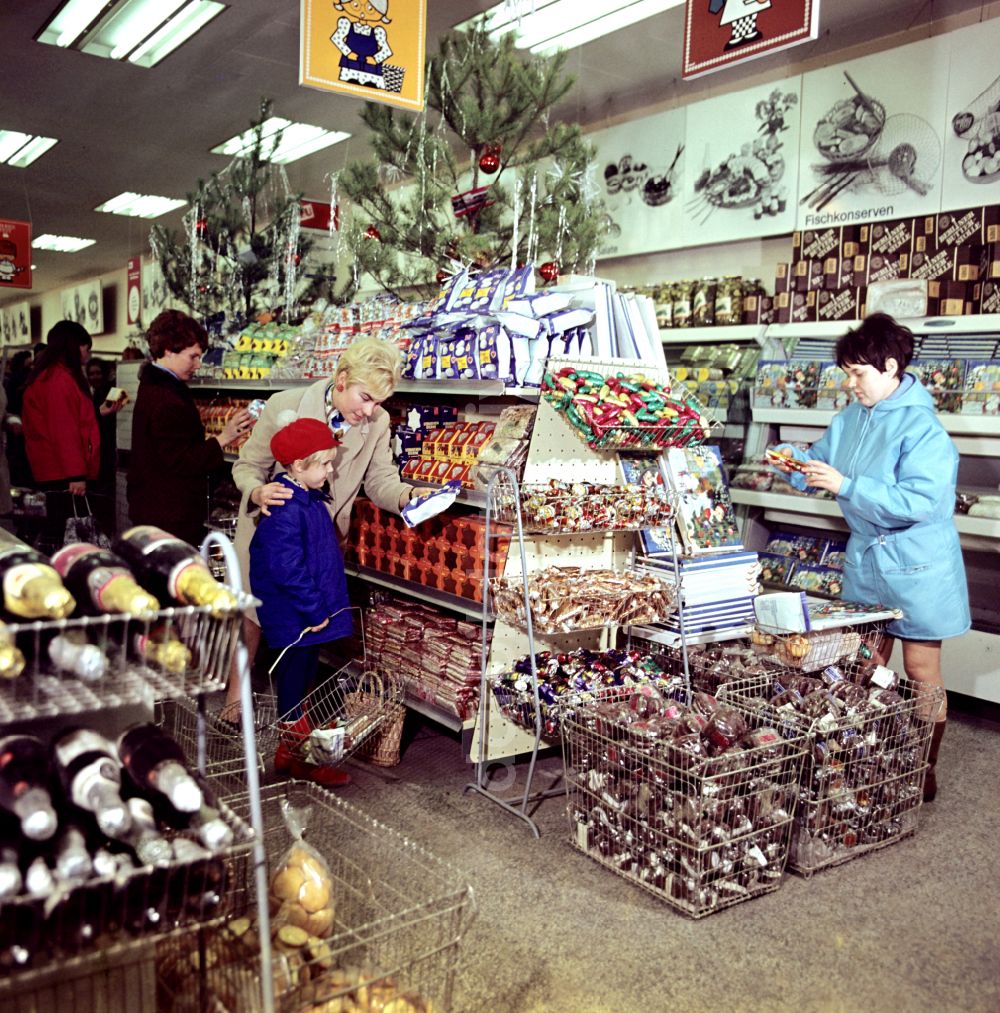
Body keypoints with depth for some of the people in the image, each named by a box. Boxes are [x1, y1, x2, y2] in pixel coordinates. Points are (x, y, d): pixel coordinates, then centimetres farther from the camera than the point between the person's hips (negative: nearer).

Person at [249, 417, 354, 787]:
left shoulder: (310, 500, 9)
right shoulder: (285, 511, -24)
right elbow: (287, 570, -26)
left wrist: (324, 606, 19)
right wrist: (315, 610, -20)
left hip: (312, 613, 10)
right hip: (292, 617, -10)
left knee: (304, 676, 19)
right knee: (294, 680, 3)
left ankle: (295, 746, 33)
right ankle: (293, 755, 16)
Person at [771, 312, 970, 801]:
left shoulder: (922, 429, -21)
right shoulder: (850, 418, 4)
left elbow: (921, 503, -28)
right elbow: (822, 461, 14)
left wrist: (845, 485, -31)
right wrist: (794, 460, -8)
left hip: (916, 564, -7)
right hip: (865, 555, 7)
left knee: (921, 670, 4)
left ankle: (925, 771, 19)